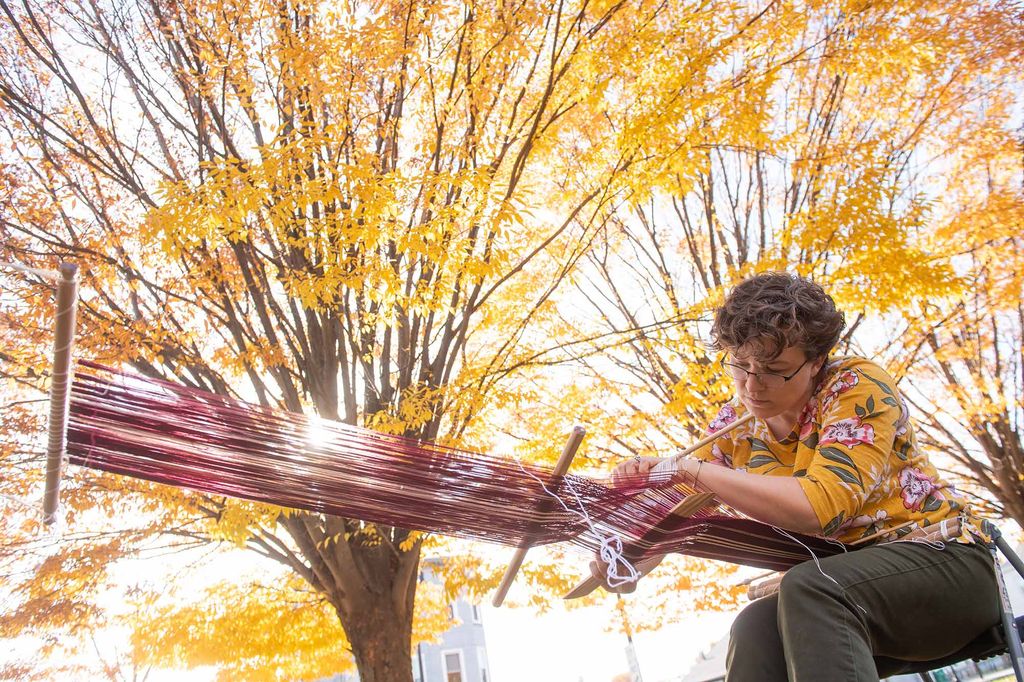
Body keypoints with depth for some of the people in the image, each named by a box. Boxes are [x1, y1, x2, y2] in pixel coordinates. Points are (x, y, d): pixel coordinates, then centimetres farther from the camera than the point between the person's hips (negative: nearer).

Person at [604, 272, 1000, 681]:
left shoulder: (857, 387, -14)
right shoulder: (734, 426, 2)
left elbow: (822, 506, -28)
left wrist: (689, 469, -28)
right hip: (835, 598, 4)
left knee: (805, 589, -35)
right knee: (756, 627, -30)